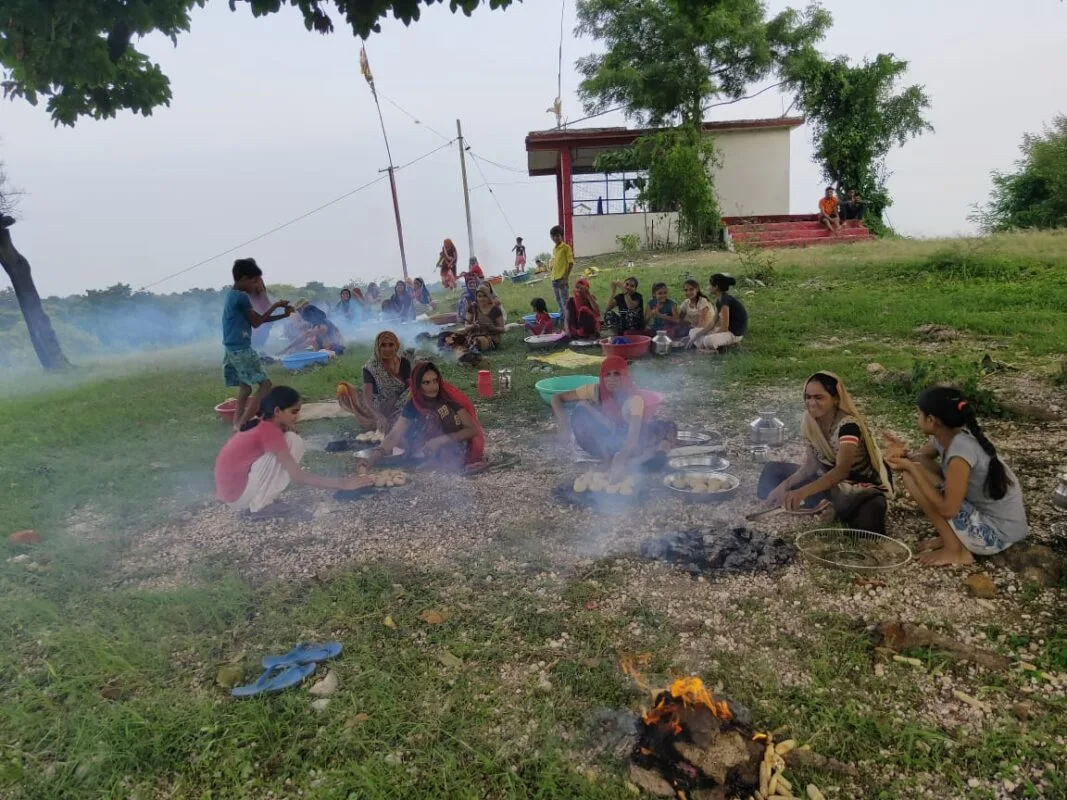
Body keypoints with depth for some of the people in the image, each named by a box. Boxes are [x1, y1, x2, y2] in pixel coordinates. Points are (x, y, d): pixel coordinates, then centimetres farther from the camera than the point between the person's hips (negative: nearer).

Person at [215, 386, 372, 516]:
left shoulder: (263, 424, 6)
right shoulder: (270, 431, -21)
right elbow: (298, 477, -23)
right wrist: (342, 483, -22)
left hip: (231, 487, 9)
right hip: (236, 493, -9)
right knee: (293, 441, -16)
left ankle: (260, 499, 10)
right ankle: (260, 505, -9)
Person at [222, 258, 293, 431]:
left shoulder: (233, 295, 16)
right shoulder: (242, 296, -14)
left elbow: (256, 318, 17)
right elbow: (256, 322, -8)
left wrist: (283, 315, 10)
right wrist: (275, 305, -1)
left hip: (232, 349, 10)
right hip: (242, 349, -10)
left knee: (245, 387, 17)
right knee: (264, 384, -6)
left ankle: (238, 423, 15)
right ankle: (242, 424, -10)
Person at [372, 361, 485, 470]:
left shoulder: (450, 399, -13)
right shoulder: (412, 405, -5)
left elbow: (473, 429, -16)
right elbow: (395, 434, -17)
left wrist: (442, 439, -27)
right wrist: (378, 452, -37)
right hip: (432, 456, 3)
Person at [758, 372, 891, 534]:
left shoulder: (848, 425, -28)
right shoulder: (811, 422, -7)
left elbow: (841, 471, -42)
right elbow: (811, 465, -3)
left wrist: (802, 492, -57)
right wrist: (786, 484, -22)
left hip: (862, 488, -6)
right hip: (828, 481, 7)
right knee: (774, 470, -3)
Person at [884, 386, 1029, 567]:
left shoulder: (961, 450, -29)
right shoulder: (945, 437, -4)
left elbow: (948, 509, -27)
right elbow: (922, 457, 15)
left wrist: (910, 468, -22)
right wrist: (904, 455, -10)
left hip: (996, 533, -9)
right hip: (985, 512, 9)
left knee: (912, 476, -17)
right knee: (917, 469, 6)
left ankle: (955, 550, -5)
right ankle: (952, 536, 10)